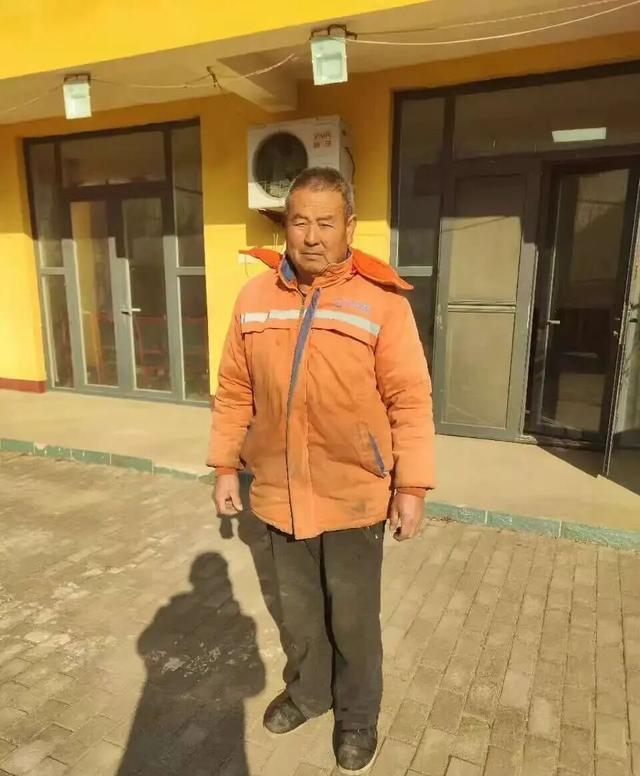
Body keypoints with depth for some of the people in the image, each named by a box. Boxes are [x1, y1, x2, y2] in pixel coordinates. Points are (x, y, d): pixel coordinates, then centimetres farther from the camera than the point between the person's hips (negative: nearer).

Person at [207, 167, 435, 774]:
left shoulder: (382, 301, -11)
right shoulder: (254, 298, 0)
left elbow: (410, 400, -10)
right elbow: (234, 392, 5)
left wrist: (411, 486, -9)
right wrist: (225, 466, 7)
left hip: (353, 496, -3)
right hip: (279, 492, 3)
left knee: (353, 618, 16)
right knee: (300, 610, 23)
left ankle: (357, 715, 42)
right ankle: (309, 691, 50)